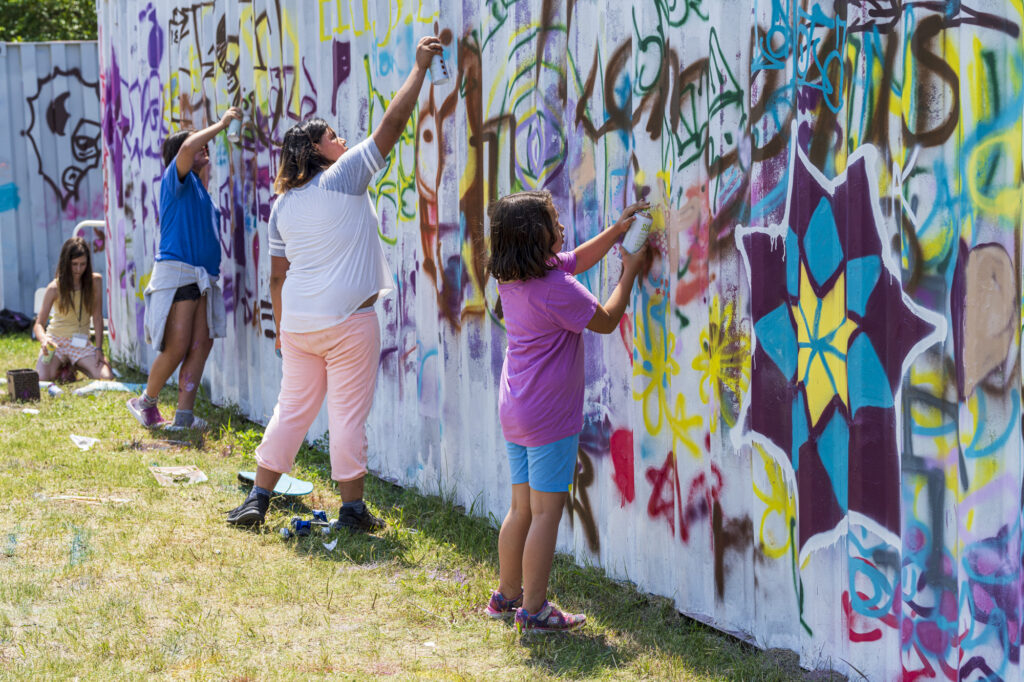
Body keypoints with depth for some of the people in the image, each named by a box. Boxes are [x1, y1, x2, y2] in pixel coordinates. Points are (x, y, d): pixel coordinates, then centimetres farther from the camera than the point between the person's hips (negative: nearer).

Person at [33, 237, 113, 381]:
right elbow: (38, 324, -13)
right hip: (56, 341, -2)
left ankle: (76, 367, 12)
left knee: (107, 377, -21)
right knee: (41, 379, -27)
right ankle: (60, 368, 11)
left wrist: (99, 349, -11)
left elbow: (97, 317, -4)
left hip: (81, 344, 2)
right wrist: (43, 338, -36)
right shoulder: (55, 288, -11)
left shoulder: (95, 281, -6)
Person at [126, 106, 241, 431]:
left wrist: (204, 172, 27)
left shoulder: (198, 188, 23)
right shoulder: (175, 179, 0)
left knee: (201, 345, -3)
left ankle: (183, 416, -4)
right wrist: (221, 124, -9)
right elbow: (188, 148, -17)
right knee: (177, 348, -10)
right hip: (177, 272, -8)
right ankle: (146, 402, 10)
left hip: (203, 278, 8)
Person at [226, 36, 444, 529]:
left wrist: (282, 329, 23)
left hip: (298, 323, 6)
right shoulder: (344, 178, -7)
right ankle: (352, 508, 6)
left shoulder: (283, 205, 10)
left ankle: (257, 499, 13)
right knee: (348, 416, 1)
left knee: (291, 410, 13)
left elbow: (277, 276, 14)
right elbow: (391, 124, -8)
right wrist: (419, 69, -1)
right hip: (348, 321, -5)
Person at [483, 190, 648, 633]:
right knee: (547, 511, -3)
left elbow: (578, 259, 21)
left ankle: (507, 595, 25)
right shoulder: (555, 288, -20)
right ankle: (534, 609, 0)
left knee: (522, 506, 17)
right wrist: (629, 273, 2)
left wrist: (618, 229, 17)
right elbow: (605, 321, -8)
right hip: (549, 415, -9)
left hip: (514, 410, 9)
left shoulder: (512, 279, 7)